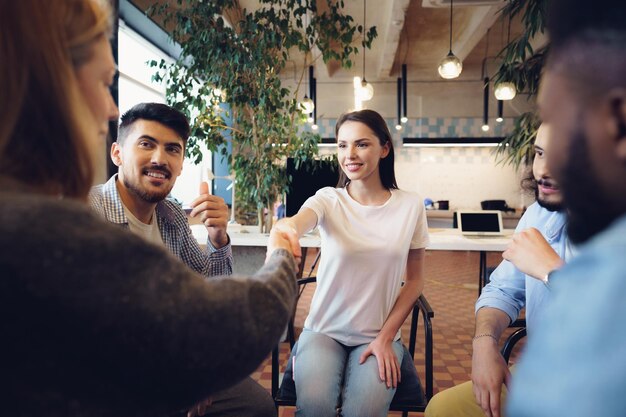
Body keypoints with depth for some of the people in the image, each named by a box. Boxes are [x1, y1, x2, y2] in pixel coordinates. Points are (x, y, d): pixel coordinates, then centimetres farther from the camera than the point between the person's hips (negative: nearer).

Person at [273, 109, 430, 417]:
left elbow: (414, 280, 4)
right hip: (324, 330, 0)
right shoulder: (328, 199, -6)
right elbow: (297, 222, -29)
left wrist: (385, 337, -4)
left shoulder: (410, 205, -3)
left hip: (379, 335, 1)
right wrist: (284, 228, -54)